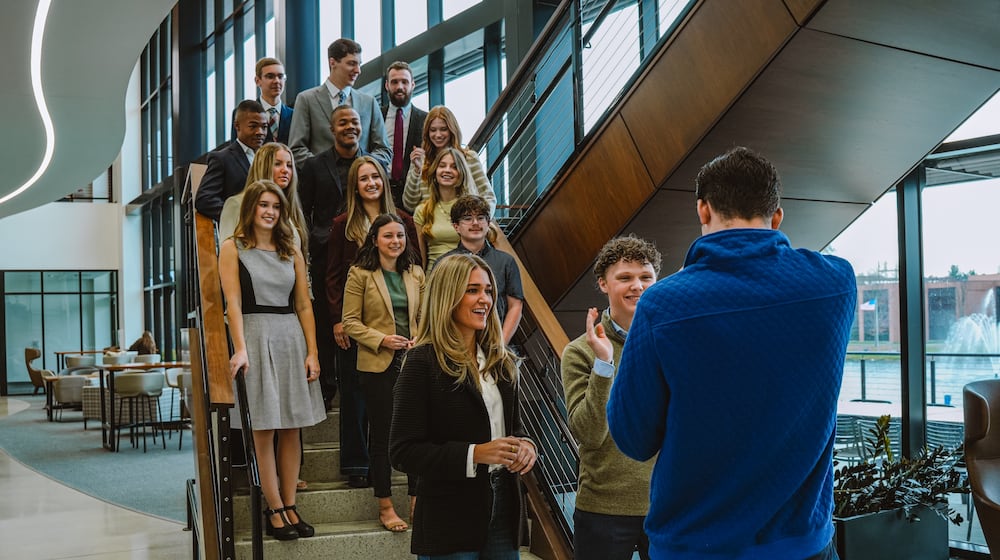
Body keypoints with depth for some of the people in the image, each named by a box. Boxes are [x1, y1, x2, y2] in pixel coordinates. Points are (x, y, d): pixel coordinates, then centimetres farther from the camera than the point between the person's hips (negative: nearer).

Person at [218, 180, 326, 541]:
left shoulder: (291, 252, 13)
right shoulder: (233, 248, 2)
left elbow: (304, 306, 10)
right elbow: (233, 303, -8)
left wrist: (312, 352, 1)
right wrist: (240, 349, -20)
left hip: (292, 338, 4)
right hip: (256, 337, -4)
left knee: (291, 428, 3)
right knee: (264, 430, -3)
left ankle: (290, 507, 9)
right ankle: (275, 511, 2)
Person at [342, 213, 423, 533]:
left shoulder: (415, 273, 10)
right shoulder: (360, 275, -3)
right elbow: (350, 322, -5)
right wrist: (382, 339, -17)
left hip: (413, 362, 3)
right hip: (378, 365, -3)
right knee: (381, 434, 6)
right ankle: (385, 506, 16)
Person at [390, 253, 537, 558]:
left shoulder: (500, 359, 9)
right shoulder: (423, 361, -11)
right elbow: (403, 451, -15)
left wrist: (525, 445, -3)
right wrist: (474, 454, -24)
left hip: (503, 508, 6)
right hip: (450, 519, -6)